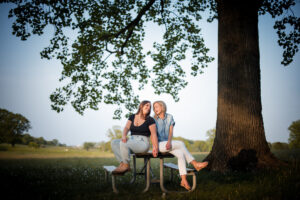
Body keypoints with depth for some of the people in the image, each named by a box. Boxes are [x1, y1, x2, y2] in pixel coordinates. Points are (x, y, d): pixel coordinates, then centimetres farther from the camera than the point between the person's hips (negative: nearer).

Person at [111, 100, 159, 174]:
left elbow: (153, 134, -11)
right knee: (114, 142, -12)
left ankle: (126, 165, -14)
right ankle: (122, 163, -22)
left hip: (143, 143, -6)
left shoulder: (150, 120, -2)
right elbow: (126, 128, 2)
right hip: (132, 141, 6)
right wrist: (124, 136, -22)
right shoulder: (132, 117, 13)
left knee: (123, 143, -29)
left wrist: (155, 147, -26)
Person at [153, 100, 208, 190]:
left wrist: (169, 142, -20)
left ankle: (184, 180, -30)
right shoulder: (154, 120, -1)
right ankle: (195, 164, -17)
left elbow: (171, 132, -1)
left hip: (168, 143, 4)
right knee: (181, 144, -24)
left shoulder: (170, 117, 7)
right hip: (159, 144, -4)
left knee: (180, 154, -24)